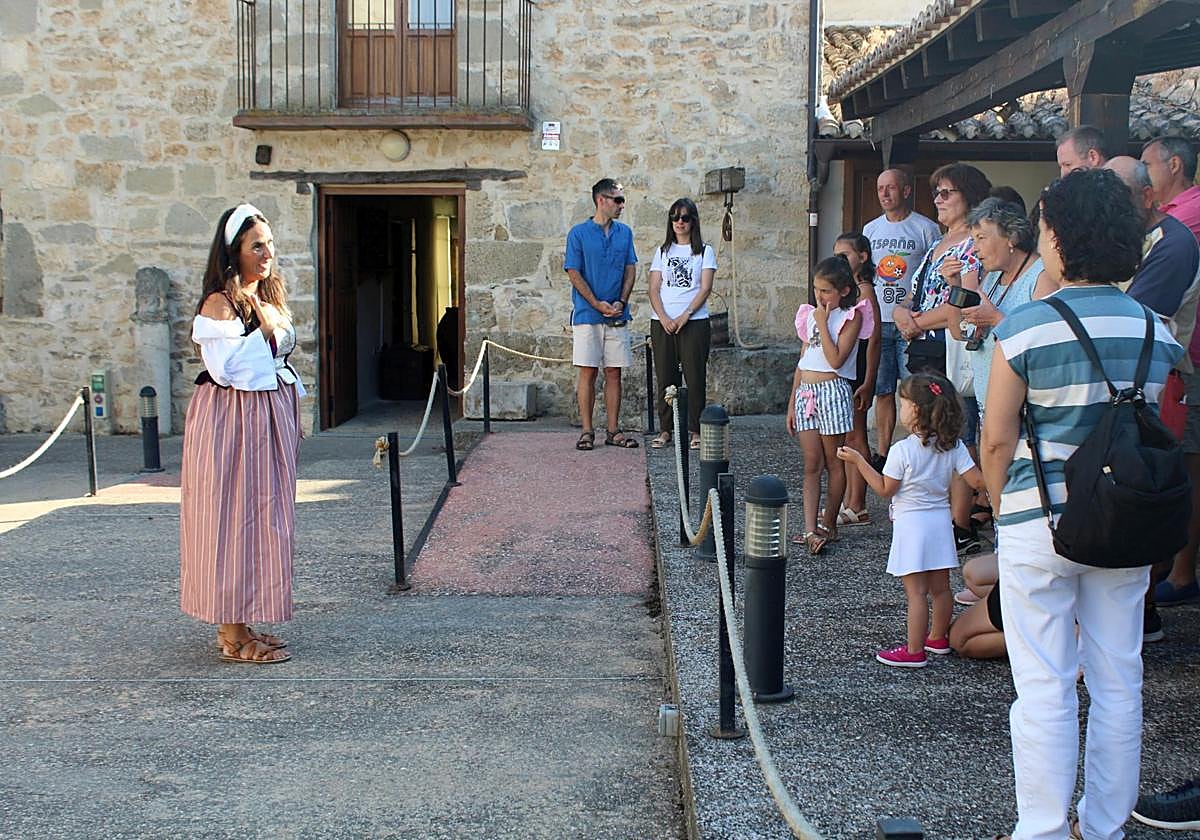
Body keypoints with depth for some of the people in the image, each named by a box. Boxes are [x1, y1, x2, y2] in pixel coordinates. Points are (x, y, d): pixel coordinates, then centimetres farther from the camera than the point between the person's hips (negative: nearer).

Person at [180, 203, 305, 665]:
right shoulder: (220, 304, -13)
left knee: (263, 516, 10)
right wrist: (266, 332, -15)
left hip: (270, 417, 9)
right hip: (232, 419, -9)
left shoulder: (270, 298, 14)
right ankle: (233, 636, 0)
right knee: (235, 515, -5)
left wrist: (293, 416, 15)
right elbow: (224, 368, -23)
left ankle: (242, 623, 18)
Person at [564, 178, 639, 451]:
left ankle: (613, 430, 11)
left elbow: (630, 269, 8)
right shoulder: (579, 233, -2)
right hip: (587, 315, -4)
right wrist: (598, 305, -13)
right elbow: (574, 274, -5)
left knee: (614, 373, 5)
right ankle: (587, 431, 3)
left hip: (618, 316, 4)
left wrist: (621, 302, -7)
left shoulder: (624, 233, 10)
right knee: (588, 372, -2)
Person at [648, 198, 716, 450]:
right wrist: (663, 318, -10)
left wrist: (685, 316, -14)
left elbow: (705, 288, -3)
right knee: (665, 377, 3)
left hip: (694, 322, -2)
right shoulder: (663, 251, 14)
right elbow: (654, 288, 6)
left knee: (695, 377, -3)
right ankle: (666, 429, 10)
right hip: (662, 322, 2)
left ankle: (695, 431, 4)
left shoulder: (704, 251, 6)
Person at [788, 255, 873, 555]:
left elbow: (836, 360, -16)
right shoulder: (811, 314, 14)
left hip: (832, 391, -5)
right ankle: (810, 529, -6)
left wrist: (822, 324, -13)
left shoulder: (851, 316, -4)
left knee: (833, 462, 5)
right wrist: (792, 403, 15)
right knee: (811, 465, 0)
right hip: (806, 392, 5)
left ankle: (829, 525, 16)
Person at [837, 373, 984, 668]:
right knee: (940, 587, 17)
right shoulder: (953, 446, -1)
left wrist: (858, 460, -4)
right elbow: (977, 479, -3)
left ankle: (914, 651, 0)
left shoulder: (902, 450, -16)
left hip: (911, 523, -6)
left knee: (916, 591, -4)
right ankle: (938, 638, 32)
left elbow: (885, 489, -9)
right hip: (940, 520, 6)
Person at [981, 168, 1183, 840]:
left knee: (1045, 689, 4)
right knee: (1119, 683, 13)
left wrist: (1005, 509, 7)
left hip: (1044, 518, -4)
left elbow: (996, 440, -8)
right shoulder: (1155, 331, 1)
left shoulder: (1026, 328, -12)